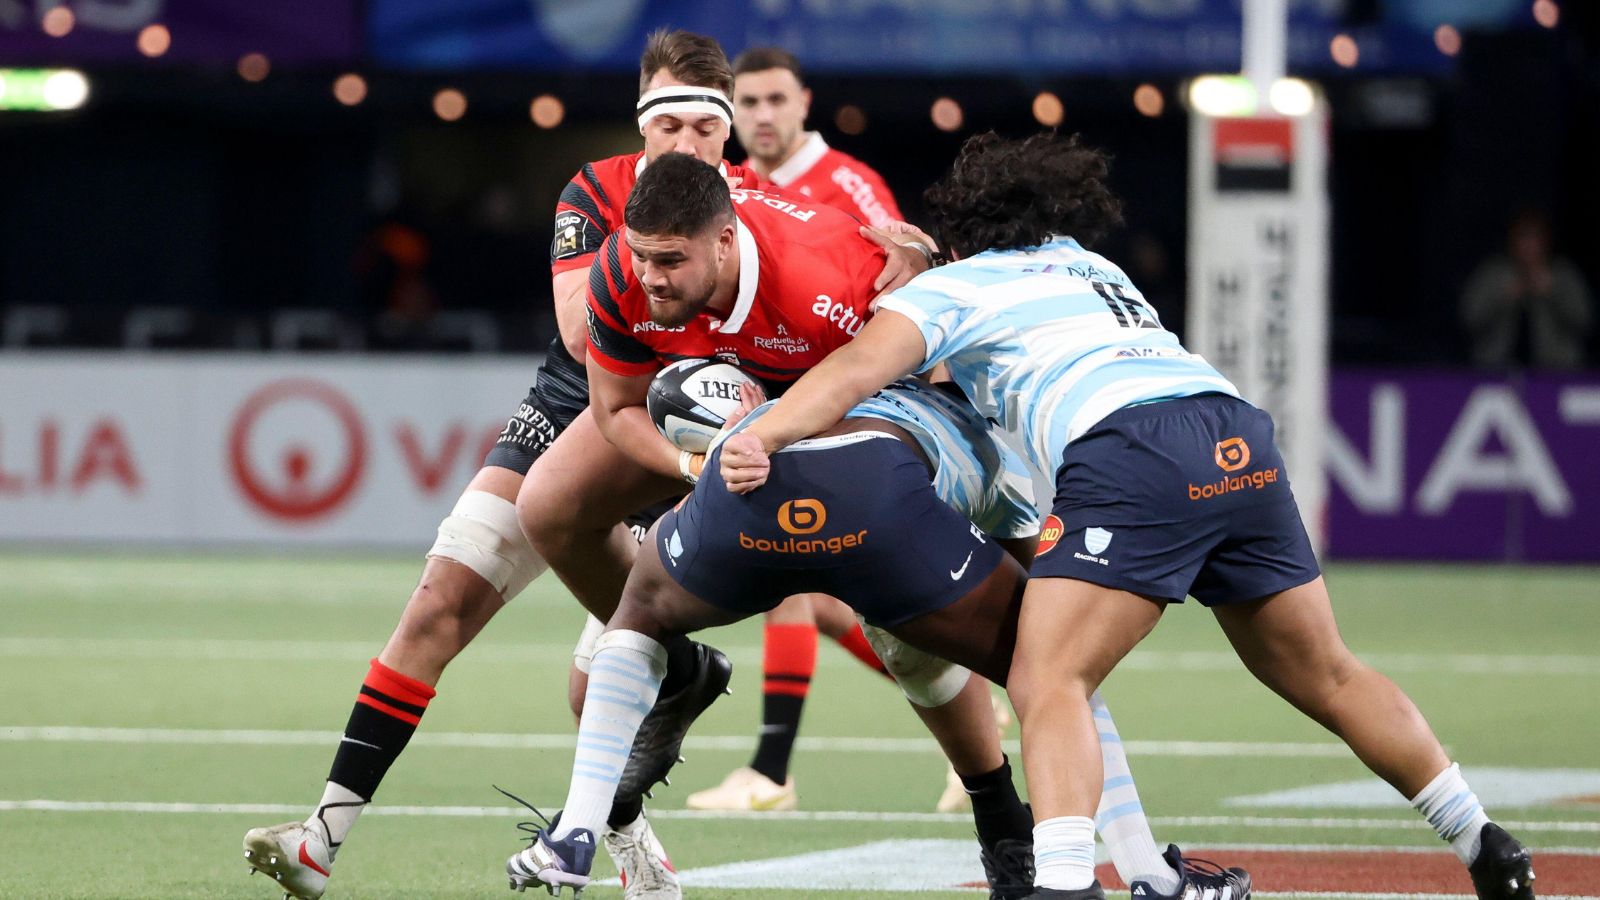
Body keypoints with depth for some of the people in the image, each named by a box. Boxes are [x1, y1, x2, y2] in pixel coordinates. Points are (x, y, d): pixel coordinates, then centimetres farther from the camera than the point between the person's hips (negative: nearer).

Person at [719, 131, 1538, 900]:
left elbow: (858, 368, 0)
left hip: (1132, 455, -7)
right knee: (1326, 679, 19)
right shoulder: (1092, 266, 35)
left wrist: (759, 438, -8)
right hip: (1240, 436, 7)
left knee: (1047, 685, -10)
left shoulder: (950, 286, 17)